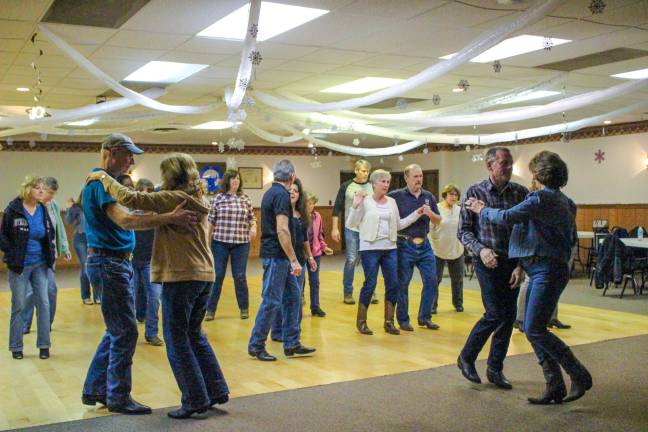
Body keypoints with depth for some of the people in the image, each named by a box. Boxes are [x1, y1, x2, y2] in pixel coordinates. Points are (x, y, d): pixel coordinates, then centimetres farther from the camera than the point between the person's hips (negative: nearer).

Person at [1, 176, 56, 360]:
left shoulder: (43, 210, 3)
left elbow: (51, 233, 17)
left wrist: (50, 253, 6)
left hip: (40, 265, 4)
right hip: (19, 266, -4)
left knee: (44, 303, 3)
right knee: (19, 306, 5)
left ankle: (44, 345, 12)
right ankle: (16, 347, 17)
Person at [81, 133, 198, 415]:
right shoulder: (101, 182, -17)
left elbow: (121, 219, 18)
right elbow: (125, 220, -31)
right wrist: (171, 218, -36)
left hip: (114, 263, 11)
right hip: (109, 263, -11)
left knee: (116, 331, 17)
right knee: (125, 332, -4)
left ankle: (95, 390, 25)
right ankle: (118, 398, 6)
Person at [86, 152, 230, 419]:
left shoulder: (174, 198, -12)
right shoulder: (199, 199, 14)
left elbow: (130, 199, -17)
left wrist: (104, 178, -5)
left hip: (181, 277, -8)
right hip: (205, 275, 8)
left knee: (177, 340, 2)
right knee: (194, 334, 20)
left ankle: (195, 399, 6)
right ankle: (216, 390, 21)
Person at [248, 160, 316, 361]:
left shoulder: (271, 192, 14)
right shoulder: (282, 195, -16)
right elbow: (282, 231, -22)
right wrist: (294, 260, -21)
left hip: (279, 257, 10)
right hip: (277, 256, -10)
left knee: (293, 297, 12)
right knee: (271, 302, -3)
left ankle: (291, 344, 17)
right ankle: (256, 346, 6)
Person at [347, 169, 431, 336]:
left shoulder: (392, 202, 9)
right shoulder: (365, 201, -5)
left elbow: (399, 225, 14)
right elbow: (351, 224, -8)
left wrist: (417, 213, 11)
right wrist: (355, 205, -20)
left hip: (390, 249, 5)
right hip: (370, 249, -5)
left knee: (393, 285, 3)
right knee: (370, 284, -3)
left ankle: (389, 322, 17)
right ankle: (361, 321, 13)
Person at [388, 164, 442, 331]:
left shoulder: (428, 197, 8)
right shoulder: (397, 196, -5)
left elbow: (438, 221, 8)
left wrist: (430, 214, -11)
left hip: (424, 245, 4)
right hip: (405, 245, -4)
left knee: (431, 281, 3)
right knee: (402, 283, 3)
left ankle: (425, 317, 18)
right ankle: (403, 320, 16)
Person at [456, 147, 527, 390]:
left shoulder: (520, 193, 4)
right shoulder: (475, 193, -3)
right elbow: (464, 231, -2)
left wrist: (522, 265, -4)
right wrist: (480, 249, -19)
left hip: (513, 262, 4)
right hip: (488, 261, -4)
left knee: (509, 316, 5)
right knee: (495, 314, -9)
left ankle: (495, 369, 20)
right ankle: (466, 358, 13)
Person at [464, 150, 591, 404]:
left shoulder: (542, 198, -13)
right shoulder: (563, 201, 17)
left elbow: (507, 217, -16)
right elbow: (571, 239, 23)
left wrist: (482, 210, 2)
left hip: (547, 271, -10)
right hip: (544, 270, 10)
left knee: (535, 330, -10)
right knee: (534, 329, 10)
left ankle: (580, 376, -1)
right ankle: (554, 387, 12)